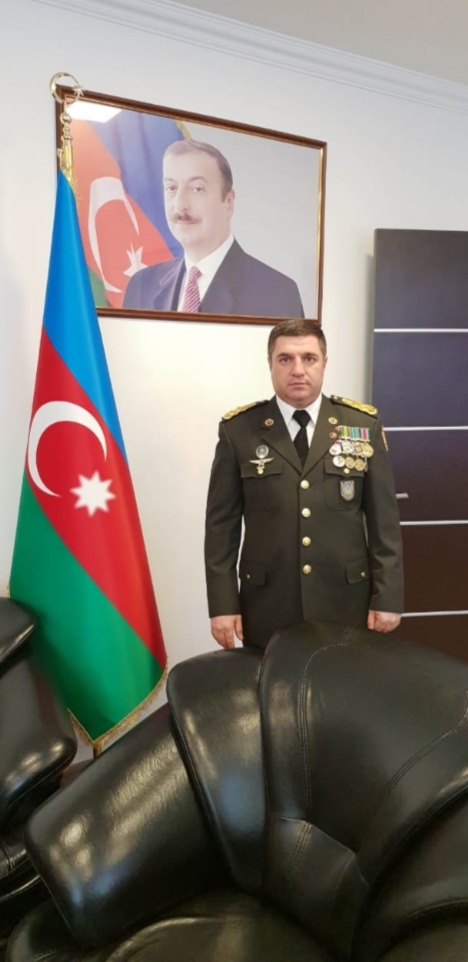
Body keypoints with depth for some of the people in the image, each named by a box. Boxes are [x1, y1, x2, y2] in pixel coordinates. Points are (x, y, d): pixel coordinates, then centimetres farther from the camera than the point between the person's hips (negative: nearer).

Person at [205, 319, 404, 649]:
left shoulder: (364, 424, 0)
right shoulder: (238, 429, -3)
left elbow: (384, 518, 1)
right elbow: (222, 523, -2)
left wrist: (387, 597, -1)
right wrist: (223, 603, -4)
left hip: (346, 601, 1)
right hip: (266, 604, 0)